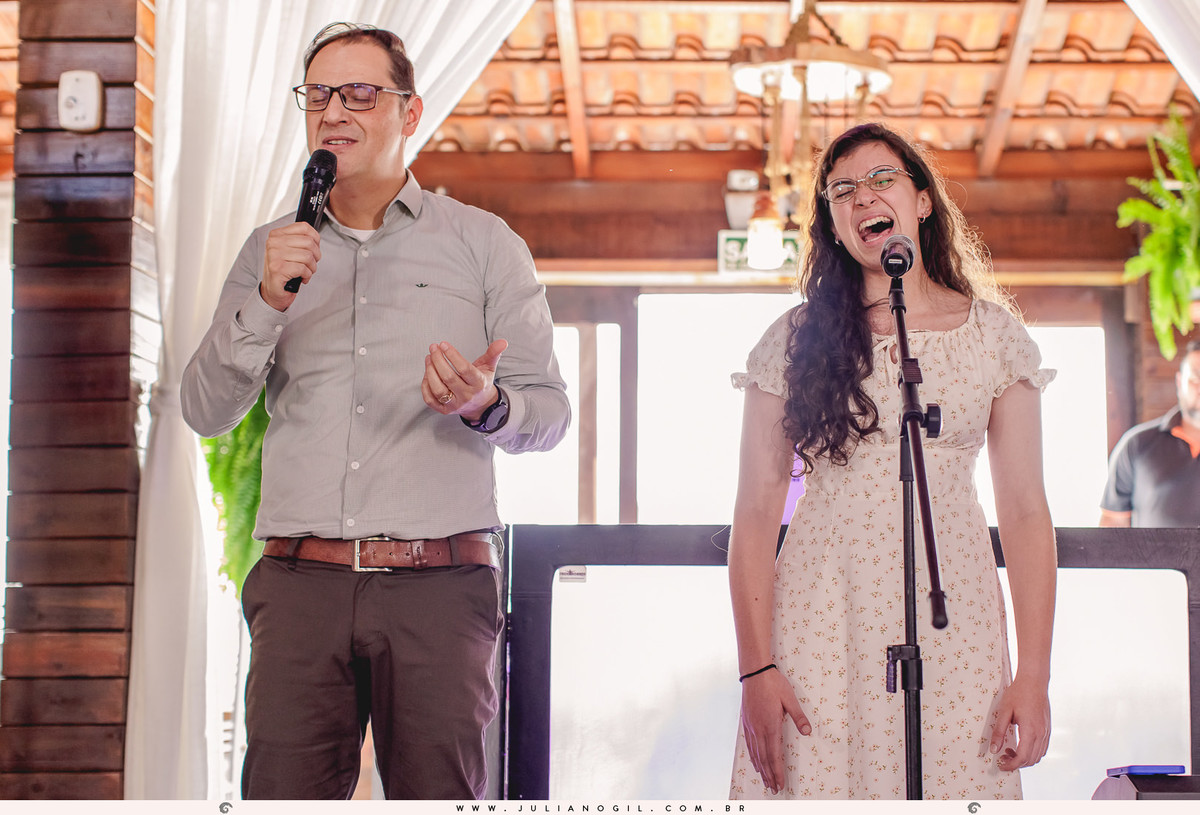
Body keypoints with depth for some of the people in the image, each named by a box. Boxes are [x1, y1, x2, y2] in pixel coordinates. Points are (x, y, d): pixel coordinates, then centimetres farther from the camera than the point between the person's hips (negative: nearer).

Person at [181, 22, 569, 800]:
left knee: (441, 789, -4)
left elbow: (549, 410, 8)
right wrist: (268, 304, -5)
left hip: (439, 584, -1)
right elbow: (206, 413, 10)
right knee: (283, 790, -4)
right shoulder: (273, 251, 17)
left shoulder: (483, 242, 10)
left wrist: (486, 406, -15)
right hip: (300, 582, 2)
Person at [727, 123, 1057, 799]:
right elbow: (757, 508, 1)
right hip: (820, 618, -1)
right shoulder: (795, 341, 4)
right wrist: (756, 667, -8)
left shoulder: (995, 334, 6)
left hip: (952, 622, 1)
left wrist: (1035, 674, -4)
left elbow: (1025, 509, 3)